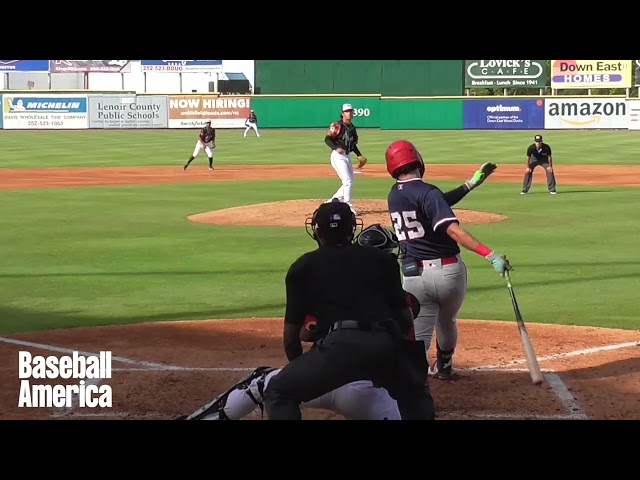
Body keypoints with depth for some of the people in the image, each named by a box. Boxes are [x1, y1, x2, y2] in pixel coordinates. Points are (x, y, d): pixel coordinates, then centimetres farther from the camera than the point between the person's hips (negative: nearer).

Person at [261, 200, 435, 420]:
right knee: (415, 394, 31)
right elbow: (405, 319, 17)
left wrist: (302, 368, 31)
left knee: (278, 393, 15)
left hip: (338, 345, -3)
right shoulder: (382, 258, 21)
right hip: (386, 345, 3)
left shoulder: (303, 267, 17)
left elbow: (290, 336, 14)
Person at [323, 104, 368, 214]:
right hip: (338, 156, -8)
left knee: (350, 182, 11)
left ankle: (332, 201, 22)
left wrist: (359, 155, 8)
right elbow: (327, 139, -15)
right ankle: (348, 207, -6)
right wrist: (336, 148, -29)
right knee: (347, 181, -13)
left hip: (347, 156, 8)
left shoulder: (353, 128, 12)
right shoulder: (337, 125, -11)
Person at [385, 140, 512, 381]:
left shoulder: (394, 195, 7)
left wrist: (470, 184, 14)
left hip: (414, 276, 3)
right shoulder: (427, 192, -13)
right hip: (448, 271, -3)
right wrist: (491, 255, -32)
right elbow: (453, 229, -26)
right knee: (446, 323, 25)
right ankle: (444, 367, 48)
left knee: (418, 336, -3)